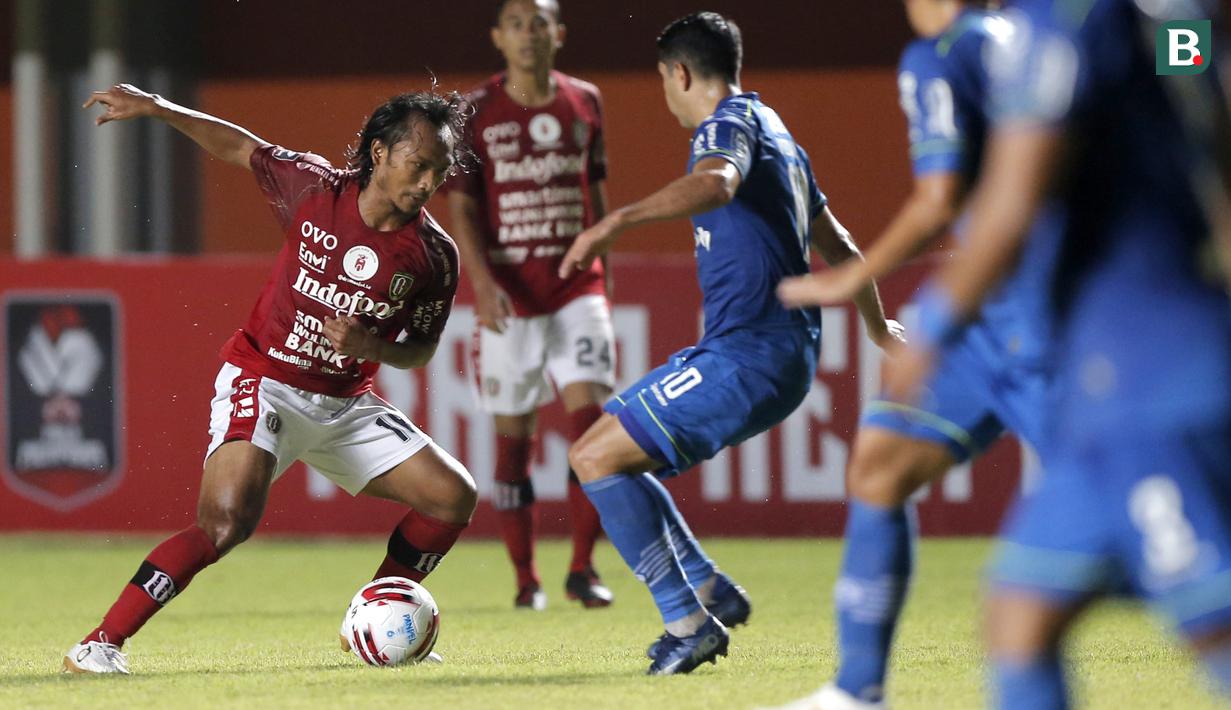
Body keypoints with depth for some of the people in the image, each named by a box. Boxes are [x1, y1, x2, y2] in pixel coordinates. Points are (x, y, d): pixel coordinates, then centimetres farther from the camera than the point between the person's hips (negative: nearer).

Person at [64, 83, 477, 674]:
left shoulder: (434, 255, -7)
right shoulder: (315, 187, -12)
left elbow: (421, 349, 6)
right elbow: (240, 148, 6)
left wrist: (371, 347, -17)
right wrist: (157, 109, -1)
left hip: (345, 404, 4)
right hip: (263, 382, -4)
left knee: (454, 496, -4)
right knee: (229, 519, -27)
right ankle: (101, 643, -23)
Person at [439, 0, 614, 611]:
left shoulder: (584, 103, 7)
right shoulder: (474, 113, -2)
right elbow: (460, 206, -5)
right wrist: (482, 281, -18)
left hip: (576, 287, 2)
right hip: (507, 295, -2)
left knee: (588, 414, -13)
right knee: (512, 437, 3)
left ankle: (582, 570, -6)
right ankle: (525, 580, 13)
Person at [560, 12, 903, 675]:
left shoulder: (731, 122, -8)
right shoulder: (774, 132, 23)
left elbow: (715, 184, -34)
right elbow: (836, 244, 34)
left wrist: (620, 219, -44)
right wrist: (877, 325, 50)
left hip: (747, 358, -10)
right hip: (787, 355, 10)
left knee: (596, 459, -11)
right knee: (604, 452, 16)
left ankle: (689, 623, -12)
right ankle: (708, 590, 15)